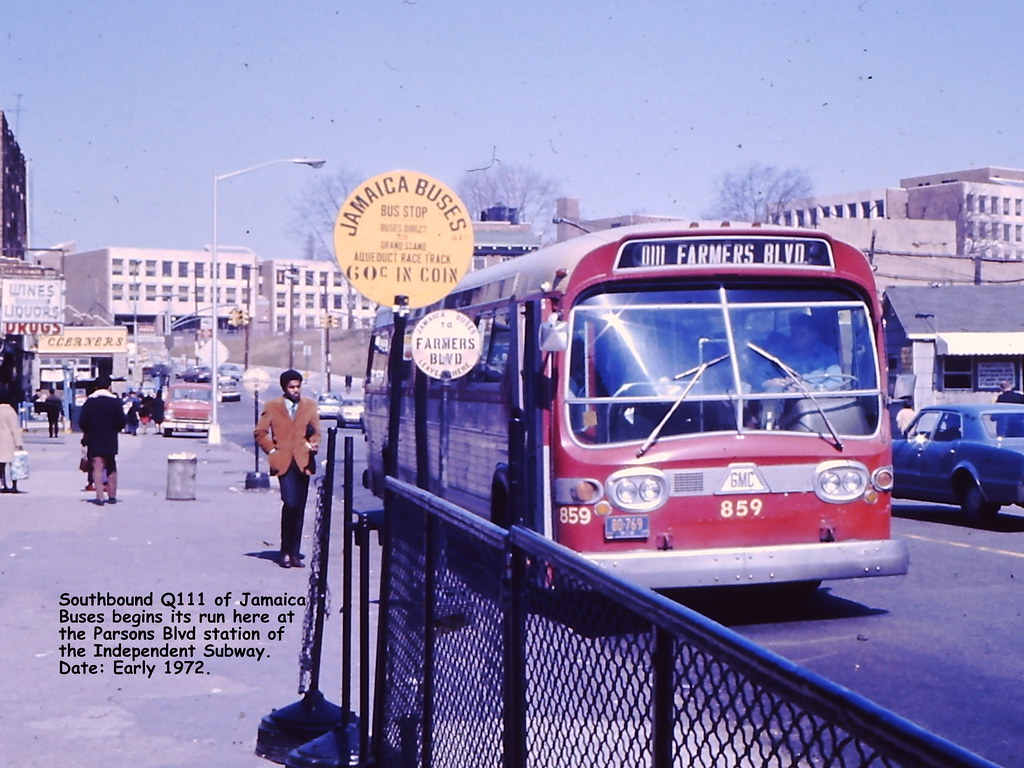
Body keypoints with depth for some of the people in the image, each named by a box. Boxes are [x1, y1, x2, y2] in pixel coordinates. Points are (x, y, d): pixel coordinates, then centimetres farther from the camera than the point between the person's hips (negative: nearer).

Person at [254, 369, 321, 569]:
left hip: (303, 461, 3)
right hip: (284, 462, -3)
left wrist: (313, 444, -2)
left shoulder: (310, 406, 13)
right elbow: (259, 432, 9)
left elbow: (316, 431, 17)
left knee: (299, 508, 3)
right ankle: (286, 552, -3)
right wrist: (271, 449, 0)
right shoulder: (272, 406, 6)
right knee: (290, 503, -16)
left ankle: (294, 553, 11)